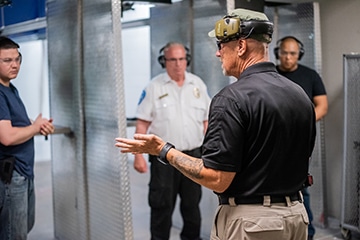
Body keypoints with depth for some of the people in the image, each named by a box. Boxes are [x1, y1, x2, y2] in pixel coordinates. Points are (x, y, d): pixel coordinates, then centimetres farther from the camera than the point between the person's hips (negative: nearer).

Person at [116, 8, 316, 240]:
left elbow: (217, 179, -20)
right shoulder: (300, 95, 3)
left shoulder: (232, 99, -19)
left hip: (249, 221, -7)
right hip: (296, 216, 8)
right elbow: (301, 162, 12)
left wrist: (164, 150, -10)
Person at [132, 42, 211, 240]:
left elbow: (206, 121, 10)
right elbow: (142, 124, -5)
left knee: (192, 203, 14)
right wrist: (138, 155, -12)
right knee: (161, 205, 5)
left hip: (193, 154, 3)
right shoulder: (154, 87, -3)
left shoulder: (198, 84, 7)